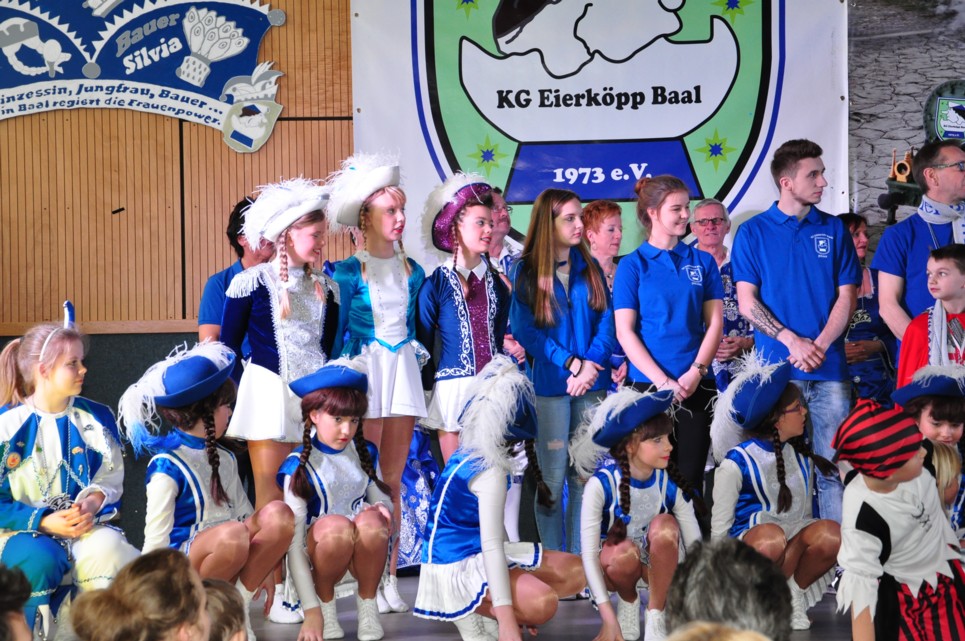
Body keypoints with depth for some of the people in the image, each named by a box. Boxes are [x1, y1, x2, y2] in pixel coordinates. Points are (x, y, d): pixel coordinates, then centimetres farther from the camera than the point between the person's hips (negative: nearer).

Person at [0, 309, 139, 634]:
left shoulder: (96, 418, 3)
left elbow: (111, 480, 6)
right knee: (40, 557, -37)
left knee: (107, 549, -33)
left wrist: (93, 502, -17)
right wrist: (43, 522, -20)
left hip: (82, 527, 2)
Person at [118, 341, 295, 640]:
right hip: (181, 564, -7)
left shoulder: (224, 459, 14)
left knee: (279, 515, -17)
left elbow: (245, 514, 18)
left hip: (231, 561, 7)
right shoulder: (167, 466, -11)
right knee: (232, 534, -38)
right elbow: (156, 537, -13)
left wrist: (264, 575, 13)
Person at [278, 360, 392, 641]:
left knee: (370, 520, -31)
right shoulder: (298, 466, -10)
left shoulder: (363, 454, 5)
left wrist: (383, 509, -13)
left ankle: (368, 605, -10)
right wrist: (311, 611, -21)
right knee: (335, 524, -36)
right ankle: (326, 605, -10)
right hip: (321, 553, -3)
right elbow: (294, 543, -15)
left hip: (365, 553, 3)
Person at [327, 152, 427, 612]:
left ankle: (390, 578, 11)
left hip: (403, 369, 5)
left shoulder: (412, 271, 8)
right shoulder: (349, 272, -6)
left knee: (394, 481, 7)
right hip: (364, 371, -4)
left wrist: (417, 355, 11)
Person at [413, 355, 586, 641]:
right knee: (542, 603, -33)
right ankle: (471, 614, -9)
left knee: (574, 573, 8)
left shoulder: (469, 453, 5)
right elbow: (491, 545, -27)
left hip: (477, 552, 10)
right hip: (457, 565, -10)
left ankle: (483, 608, 0)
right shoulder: (490, 471, -22)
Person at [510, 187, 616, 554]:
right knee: (553, 476, -2)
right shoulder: (527, 272, 1)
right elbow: (525, 330, -6)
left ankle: (580, 558, 11)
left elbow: (606, 321, 5)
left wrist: (590, 365, -12)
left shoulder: (590, 269, 12)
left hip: (591, 385, 3)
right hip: (549, 385, -3)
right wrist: (570, 363, -14)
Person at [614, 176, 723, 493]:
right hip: (647, 384, -2)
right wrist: (662, 382, -13)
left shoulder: (703, 262, 9)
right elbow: (625, 332, -4)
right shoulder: (632, 265, 2)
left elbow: (715, 323, 5)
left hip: (696, 385, 2)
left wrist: (696, 372, -10)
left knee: (691, 476, 3)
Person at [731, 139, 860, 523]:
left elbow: (846, 297, 7)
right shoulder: (753, 232, 4)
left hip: (829, 367, 2)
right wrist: (793, 341, -12)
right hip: (775, 367, -1)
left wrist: (820, 345, -8)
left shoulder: (834, 230, 10)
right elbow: (747, 303, -1)